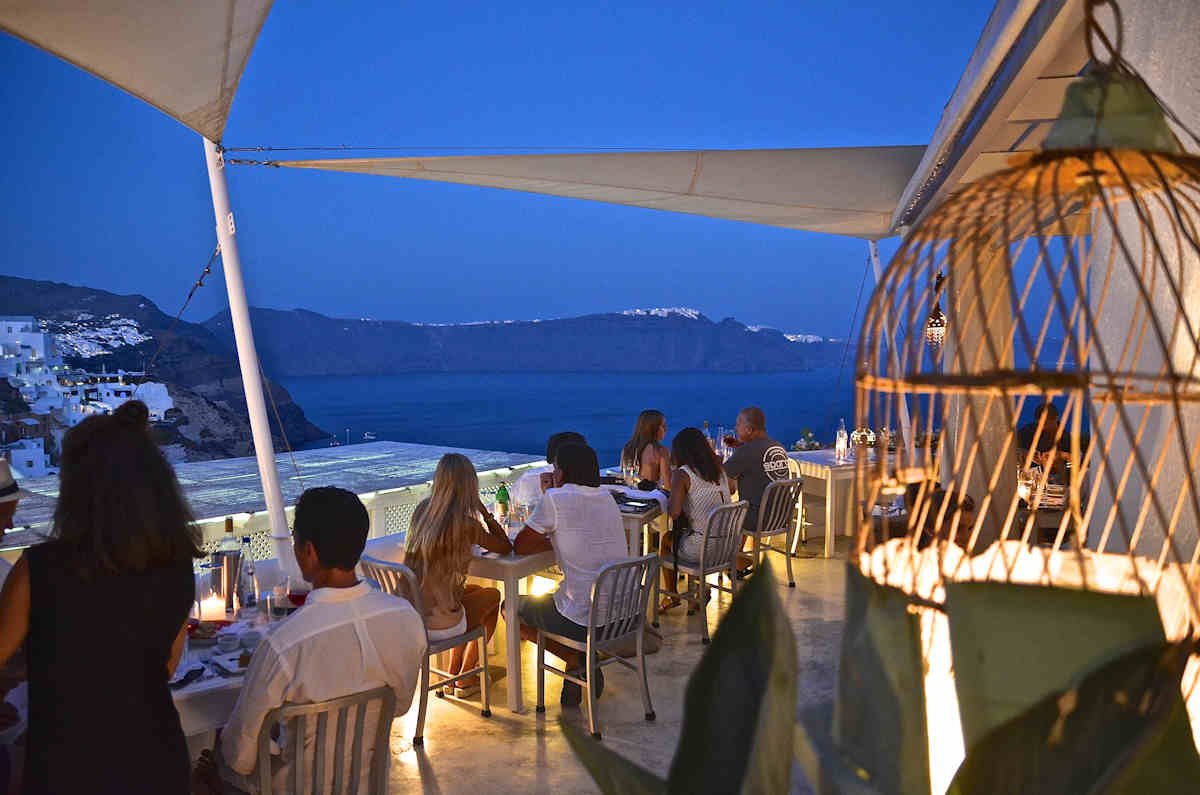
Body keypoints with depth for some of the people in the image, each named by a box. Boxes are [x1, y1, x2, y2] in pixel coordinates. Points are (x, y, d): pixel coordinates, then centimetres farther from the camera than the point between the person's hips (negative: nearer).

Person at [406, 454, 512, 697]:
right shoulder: (465, 523, -18)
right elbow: (506, 547, -2)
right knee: (493, 596, 23)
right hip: (439, 627, -6)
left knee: (472, 590, 32)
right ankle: (465, 680, 31)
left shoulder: (422, 510, 0)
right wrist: (482, 508, 2)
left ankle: (452, 674, 40)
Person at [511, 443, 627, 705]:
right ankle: (580, 669, 24)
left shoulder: (555, 498, -12)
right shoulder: (607, 498, 8)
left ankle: (578, 661, 7)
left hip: (585, 619, -7)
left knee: (511, 608, 18)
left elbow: (520, 546, -4)